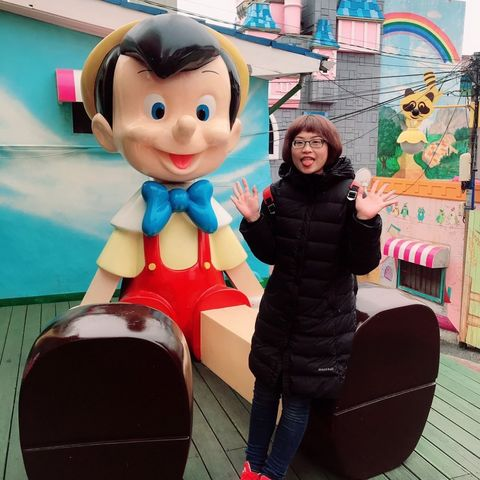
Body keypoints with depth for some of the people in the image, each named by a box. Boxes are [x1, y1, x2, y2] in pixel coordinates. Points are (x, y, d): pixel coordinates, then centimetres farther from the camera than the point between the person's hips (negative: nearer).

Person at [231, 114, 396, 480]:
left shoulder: (350, 194, -11)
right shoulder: (279, 192, -2)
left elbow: (363, 264, -13)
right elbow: (269, 254, 1)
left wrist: (365, 221, -28)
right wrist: (254, 221, -15)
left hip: (326, 318, -3)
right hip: (278, 310, 3)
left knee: (299, 397, 7)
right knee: (266, 387, 16)